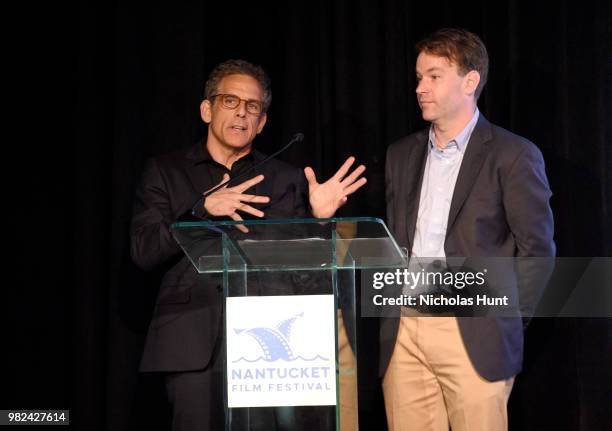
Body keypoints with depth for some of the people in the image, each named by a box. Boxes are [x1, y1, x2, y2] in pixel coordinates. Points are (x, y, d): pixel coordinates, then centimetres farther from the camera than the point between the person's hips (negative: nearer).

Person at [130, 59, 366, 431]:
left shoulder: (286, 180, 14)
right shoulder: (166, 172, 12)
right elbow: (145, 251, 0)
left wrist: (318, 218, -11)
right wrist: (204, 208, -13)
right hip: (193, 343, -1)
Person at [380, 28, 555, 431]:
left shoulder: (513, 155, -2)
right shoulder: (401, 154, 14)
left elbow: (537, 248, -1)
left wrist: (502, 318, -2)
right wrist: (391, 312, 11)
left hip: (472, 334, -5)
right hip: (403, 333, 5)